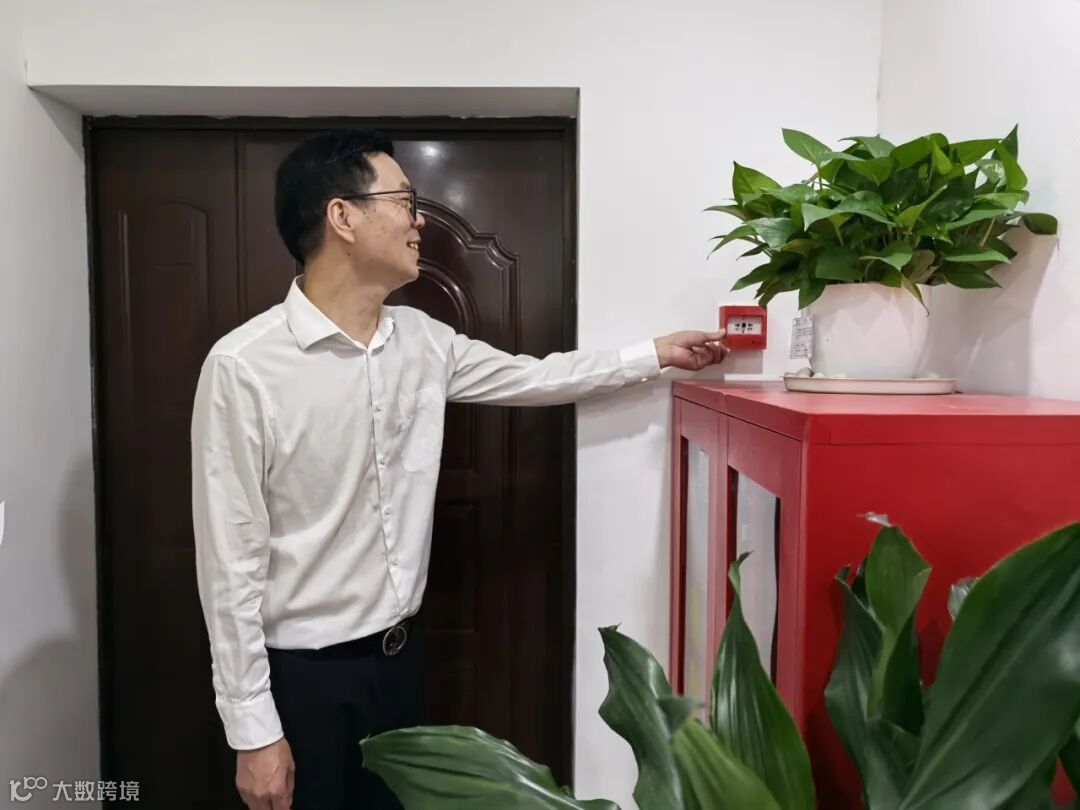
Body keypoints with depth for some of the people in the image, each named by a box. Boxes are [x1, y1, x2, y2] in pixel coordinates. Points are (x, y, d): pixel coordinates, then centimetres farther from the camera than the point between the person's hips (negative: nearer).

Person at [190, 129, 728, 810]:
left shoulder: (422, 341, 0)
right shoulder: (244, 367, -19)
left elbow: (533, 377, 15)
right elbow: (231, 564, -17)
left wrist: (657, 354, 16)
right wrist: (253, 730, -14)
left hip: (402, 652, 6)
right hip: (303, 674, -6)